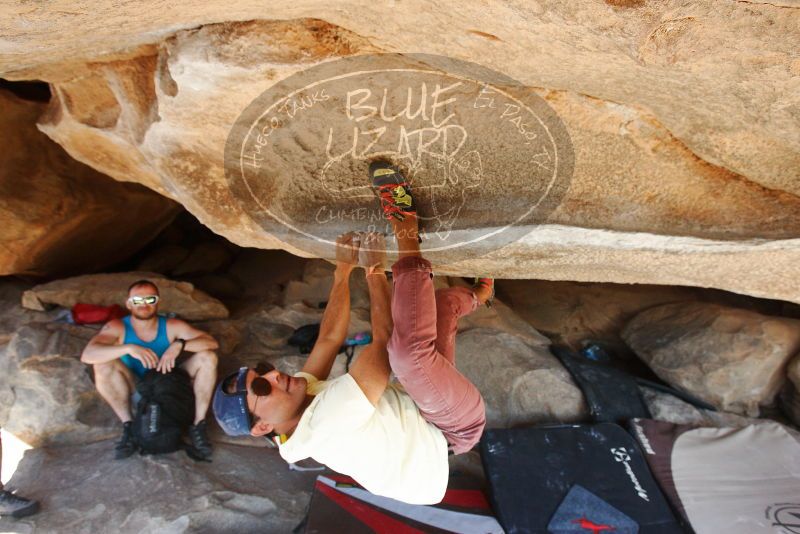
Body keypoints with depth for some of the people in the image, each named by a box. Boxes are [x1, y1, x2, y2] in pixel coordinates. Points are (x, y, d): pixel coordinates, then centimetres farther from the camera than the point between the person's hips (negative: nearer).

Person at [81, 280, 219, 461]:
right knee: (103, 363, -26)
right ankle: (129, 427, -17)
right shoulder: (117, 327, -16)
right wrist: (129, 348, -44)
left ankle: (198, 427, -18)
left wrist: (180, 344, -38)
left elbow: (212, 343, -21)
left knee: (208, 356, -22)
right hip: (136, 391, 0)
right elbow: (87, 355, -31)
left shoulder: (172, 327, -15)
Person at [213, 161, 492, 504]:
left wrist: (343, 271, -2)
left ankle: (476, 296, 36)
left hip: (424, 404, 8)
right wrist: (374, 272, -22)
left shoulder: (301, 395, -8)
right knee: (408, 345, -36)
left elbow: (329, 338, -1)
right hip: (457, 428, -8)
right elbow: (384, 342, -34)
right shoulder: (327, 423, -34)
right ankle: (405, 229, -22)